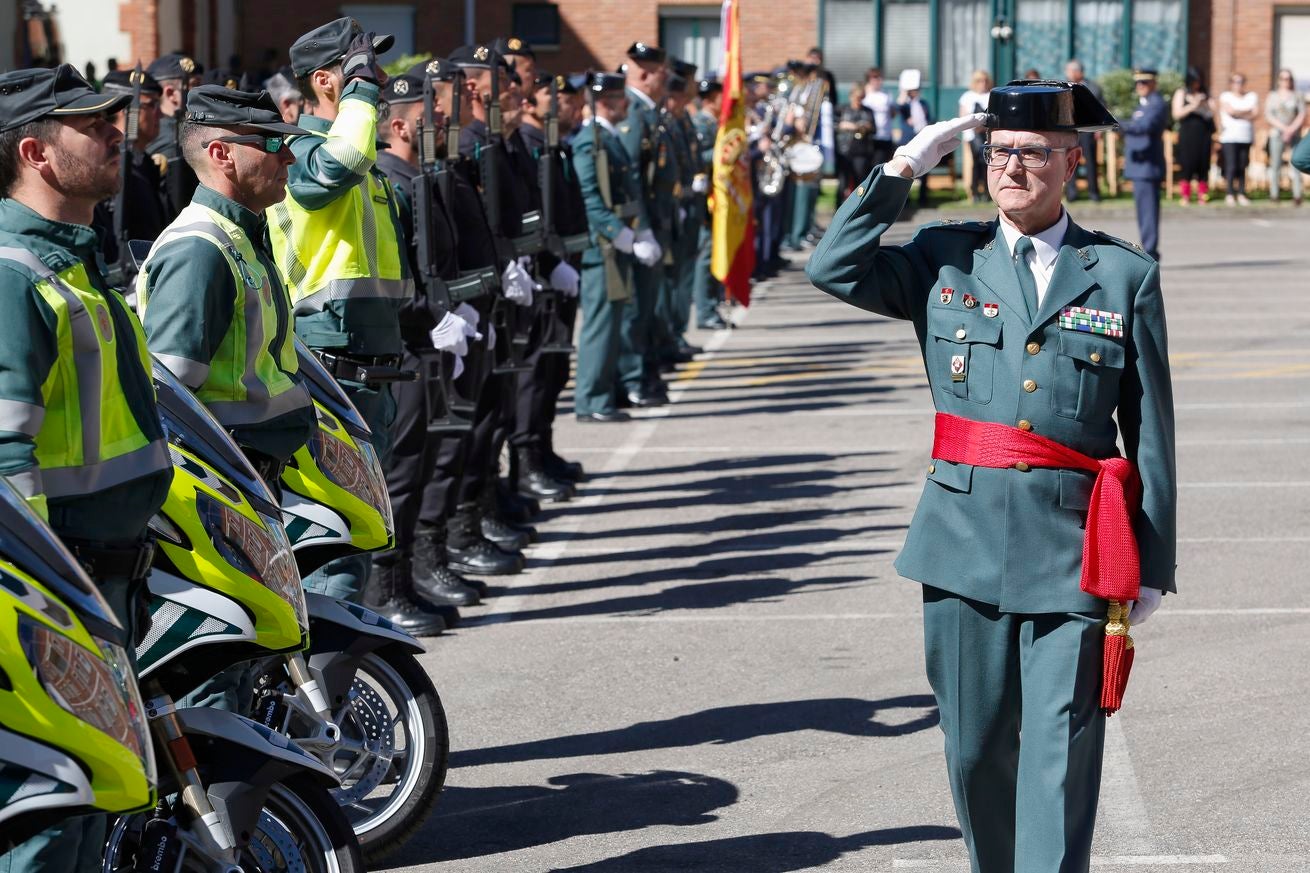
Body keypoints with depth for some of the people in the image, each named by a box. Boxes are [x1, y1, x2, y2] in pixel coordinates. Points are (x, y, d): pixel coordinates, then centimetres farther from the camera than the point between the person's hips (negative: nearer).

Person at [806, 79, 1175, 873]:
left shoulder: (1125, 276, 4)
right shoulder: (946, 259, 9)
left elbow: (1151, 431, 4)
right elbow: (835, 269, -5)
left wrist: (1153, 565, 2)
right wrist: (904, 168, -6)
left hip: (1071, 548, -2)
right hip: (965, 540, 2)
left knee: (1061, 761, -7)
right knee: (976, 750, 11)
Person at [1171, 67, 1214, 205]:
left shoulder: (1204, 95, 16)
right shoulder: (1181, 93, 7)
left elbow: (1213, 114, 17)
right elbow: (1177, 113, -4)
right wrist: (1192, 106, -14)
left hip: (1204, 135, 3)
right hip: (1188, 135, -3)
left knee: (1203, 166, 0)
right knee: (1187, 166, -7)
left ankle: (1202, 196, 3)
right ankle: (1185, 197, -4)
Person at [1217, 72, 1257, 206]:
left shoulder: (1252, 96, 14)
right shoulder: (1225, 97, 6)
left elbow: (1254, 114, 1)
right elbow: (1230, 111, -10)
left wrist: (1238, 113, -5)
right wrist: (1247, 112, 0)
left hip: (1246, 138, 3)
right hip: (1229, 136, -3)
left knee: (1242, 167, 1)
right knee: (1231, 166, -10)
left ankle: (1241, 194, 5)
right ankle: (1229, 194, -7)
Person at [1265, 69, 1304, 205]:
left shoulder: (1297, 96, 8)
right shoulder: (1272, 96, 8)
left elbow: (1302, 115, 2)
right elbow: (1268, 116, 0)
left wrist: (1292, 129, -12)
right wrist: (1284, 128, -12)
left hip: (1294, 135, 0)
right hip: (1277, 134, 0)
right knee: (1275, 164, -5)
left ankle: (1297, 195, -14)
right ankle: (1274, 194, -3)